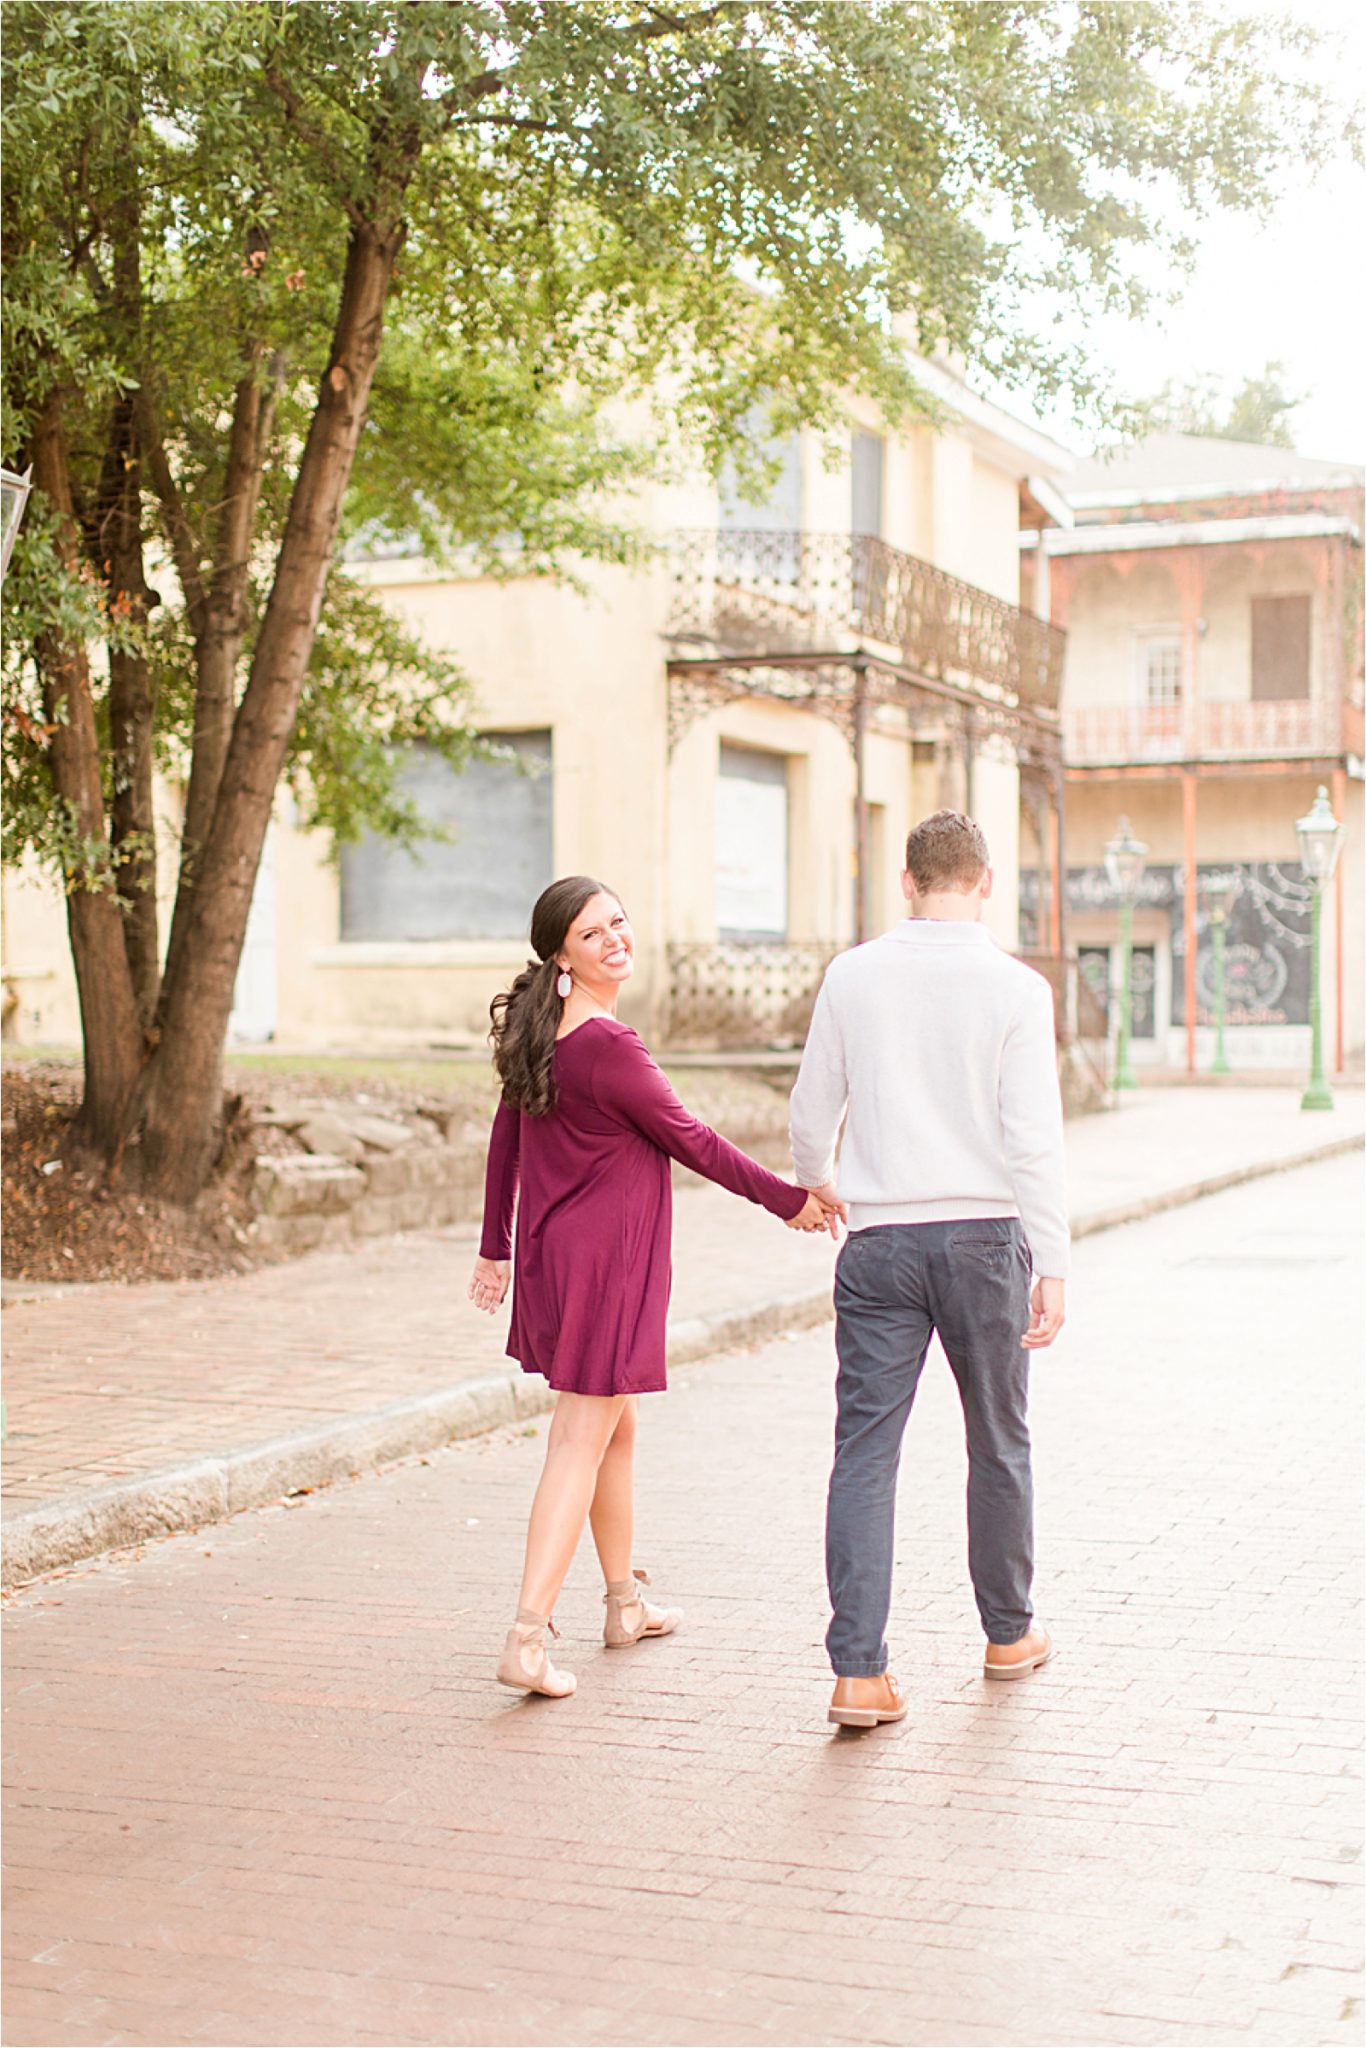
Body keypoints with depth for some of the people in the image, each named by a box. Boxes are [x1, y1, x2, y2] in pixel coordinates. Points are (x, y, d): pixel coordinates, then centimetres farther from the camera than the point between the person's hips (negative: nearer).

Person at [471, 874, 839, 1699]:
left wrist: (496, 1248, 21)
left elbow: (506, 1137, 12)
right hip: (605, 1259, -9)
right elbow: (690, 1140, -12)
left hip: (553, 1253, 9)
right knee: (581, 1445, -6)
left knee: (618, 1429, 23)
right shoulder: (609, 1046, -21)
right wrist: (789, 1199, -1)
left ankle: (626, 1601, 37)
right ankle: (529, 1639, -8)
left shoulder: (539, 1031, 6)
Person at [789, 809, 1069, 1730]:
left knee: (866, 1448, 1)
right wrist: (1053, 1267, -7)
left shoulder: (853, 976, 1)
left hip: (881, 1240, 1)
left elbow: (811, 1113, 8)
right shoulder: (1017, 987, -6)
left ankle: (859, 1671, -5)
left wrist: (815, 1187, 29)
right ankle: (1009, 1631, 32)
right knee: (999, 1443, 16)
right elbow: (1034, 1140, -10)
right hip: (984, 1237, -1)